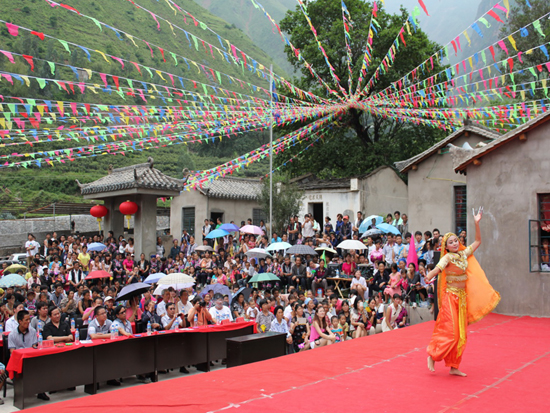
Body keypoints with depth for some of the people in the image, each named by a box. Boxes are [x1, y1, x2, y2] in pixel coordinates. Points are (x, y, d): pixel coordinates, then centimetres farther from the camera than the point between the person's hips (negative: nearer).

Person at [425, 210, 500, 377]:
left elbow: (478, 241, 18)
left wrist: (477, 224, 8)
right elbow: (438, 268, -31)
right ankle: (432, 356, 10)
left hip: (463, 297, 7)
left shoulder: (464, 254, 8)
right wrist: (429, 275, -52)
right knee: (449, 332, -10)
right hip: (451, 296, -7)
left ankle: (454, 367, 15)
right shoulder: (447, 257, -11)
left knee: (460, 334, 8)